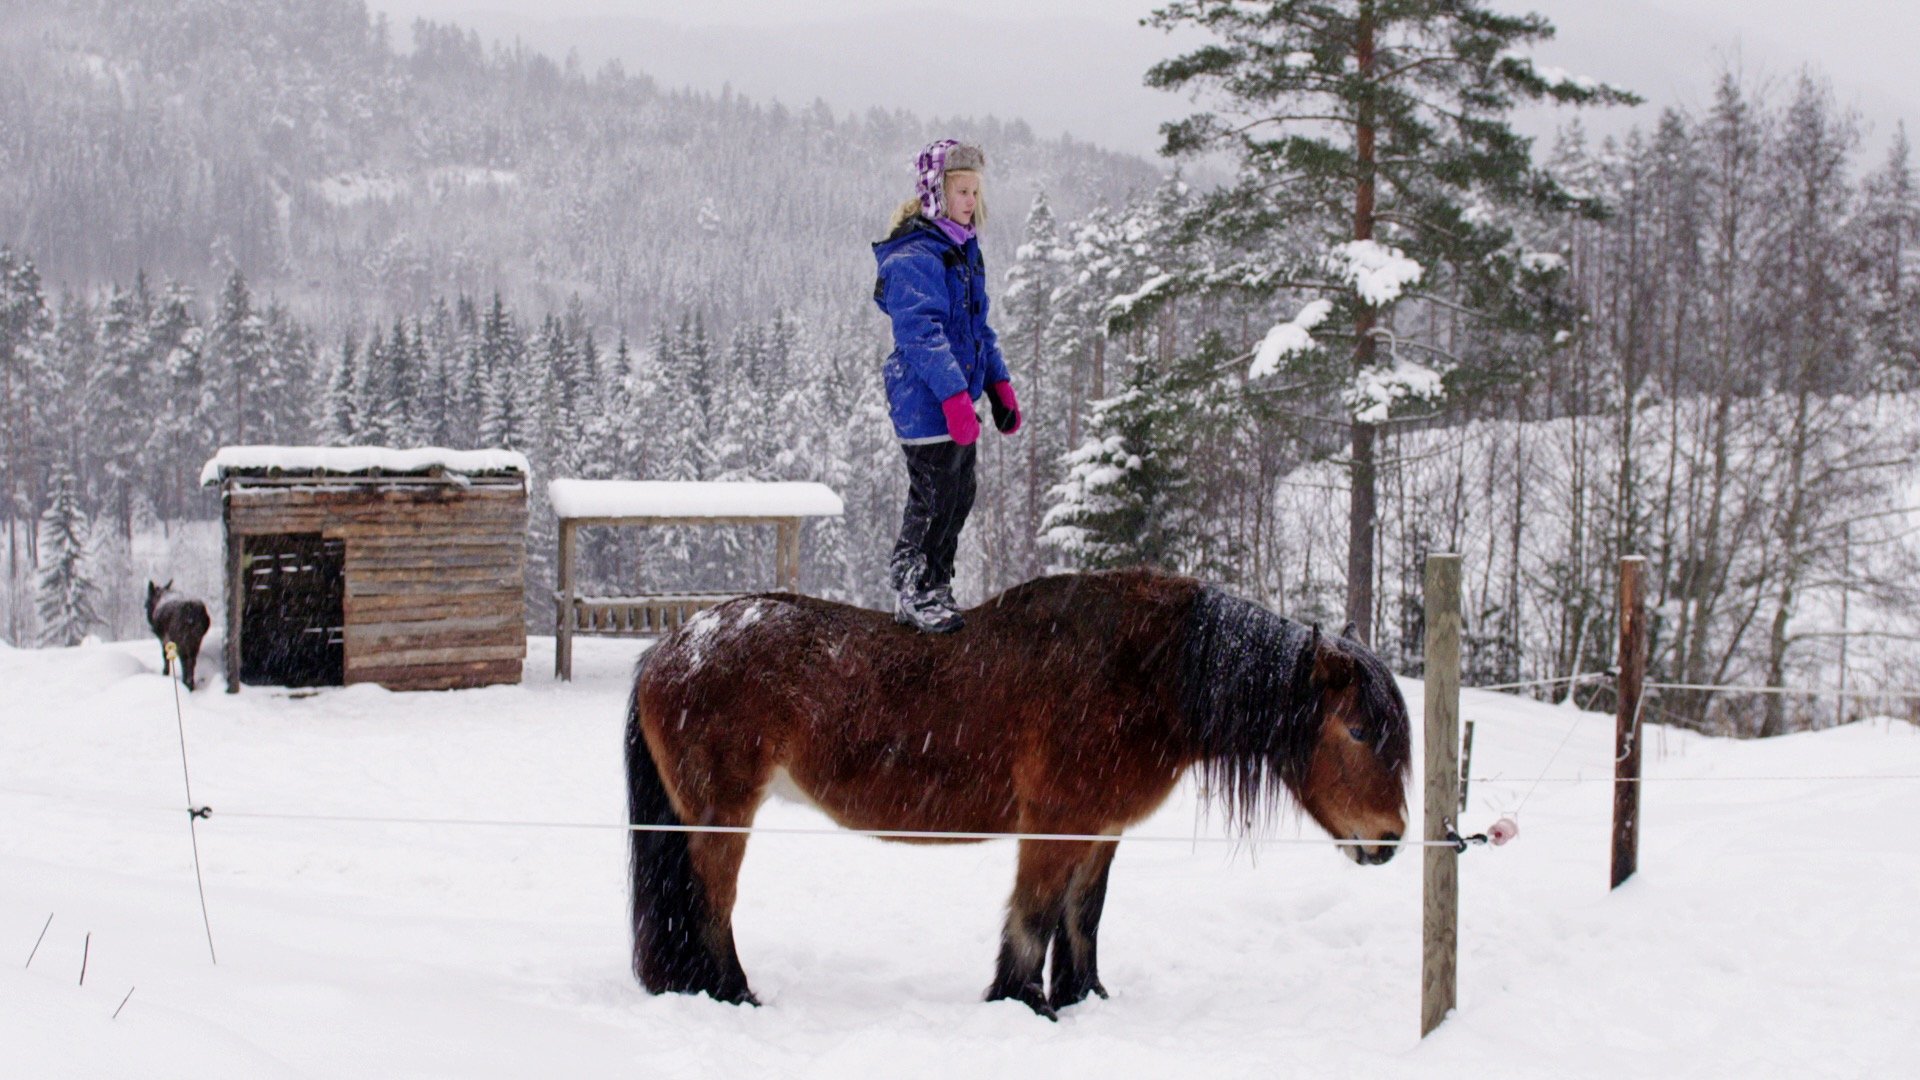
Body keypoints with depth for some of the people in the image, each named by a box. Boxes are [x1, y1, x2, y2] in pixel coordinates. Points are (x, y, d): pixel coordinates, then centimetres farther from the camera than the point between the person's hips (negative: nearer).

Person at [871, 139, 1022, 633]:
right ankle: (917, 596, 12)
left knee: (959, 498, 14)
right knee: (935, 501, -2)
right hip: (925, 404, -9)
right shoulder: (913, 258, -16)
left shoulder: (963, 253, 15)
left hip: (960, 401, 9)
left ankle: (931, 592, 26)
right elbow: (922, 335, -24)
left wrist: (1000, 387, 18)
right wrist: (955, 397, -30)